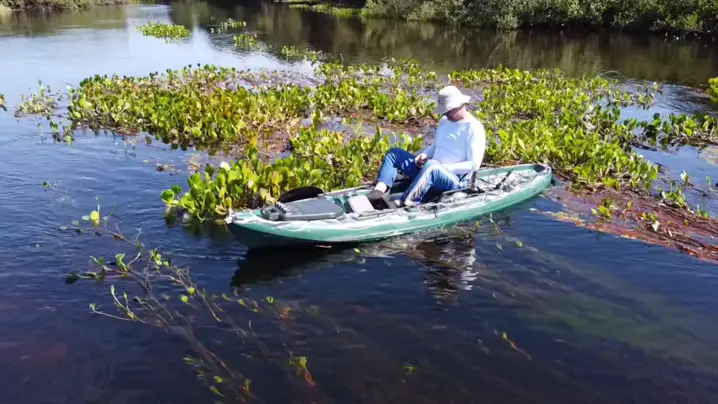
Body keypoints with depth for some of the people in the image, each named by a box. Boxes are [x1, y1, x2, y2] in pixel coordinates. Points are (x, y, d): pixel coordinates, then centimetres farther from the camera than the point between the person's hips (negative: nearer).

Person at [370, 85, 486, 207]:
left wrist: (445, 167, -18)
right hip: (431, 172, 9)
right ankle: (377, 193, -22)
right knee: (395, 153, 1)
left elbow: (474, 164, -15)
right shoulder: (445, 121, 15)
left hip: (455, 180, -9)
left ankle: (402, 204, -50)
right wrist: (423, 155, 3)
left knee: (431, 165, -41)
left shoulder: (474, 128, -10)